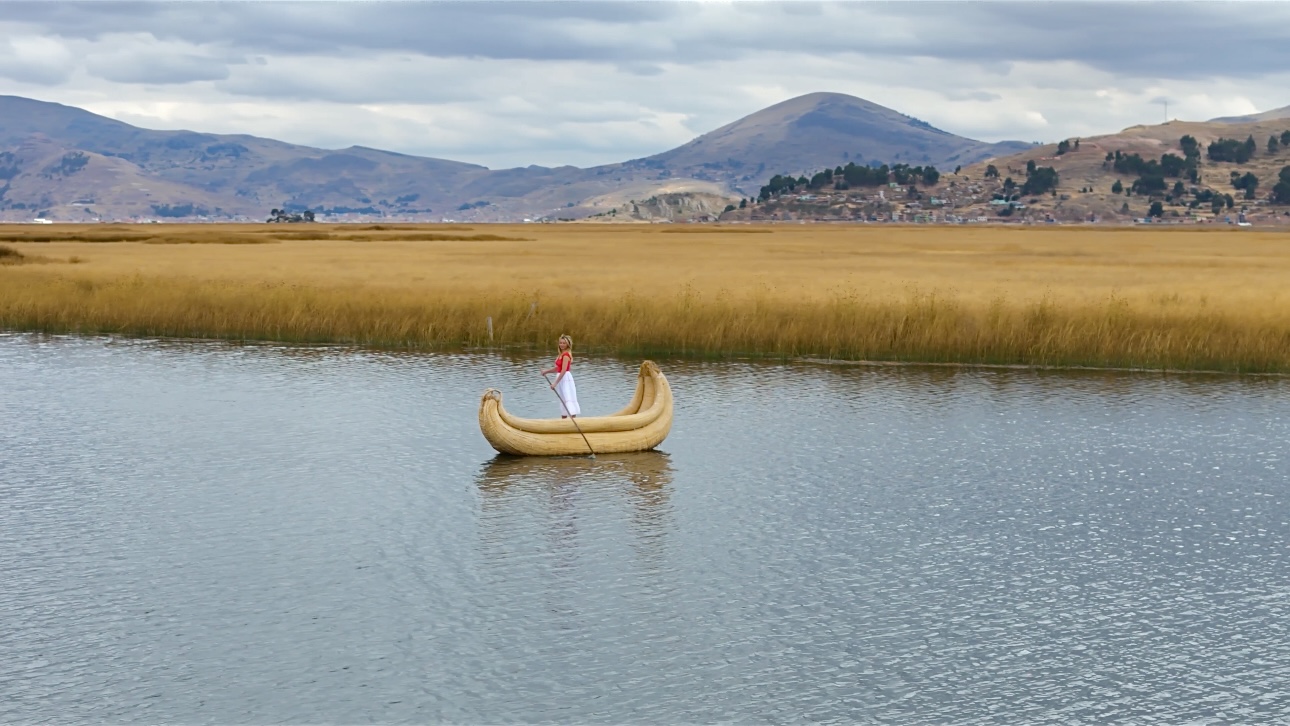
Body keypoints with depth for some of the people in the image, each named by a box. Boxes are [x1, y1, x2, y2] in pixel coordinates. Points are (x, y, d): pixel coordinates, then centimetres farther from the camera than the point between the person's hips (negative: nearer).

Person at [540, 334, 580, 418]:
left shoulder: (566, 355, -16)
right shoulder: (561, 354, 13)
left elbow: (563, 370, -23)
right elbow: (557, 368, 17)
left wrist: (555, 383, -25)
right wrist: (546, 371, 4)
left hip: (565, 379, -10)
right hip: (561, 379, 10)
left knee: (569, 400, -15)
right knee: (563, 401, 15)